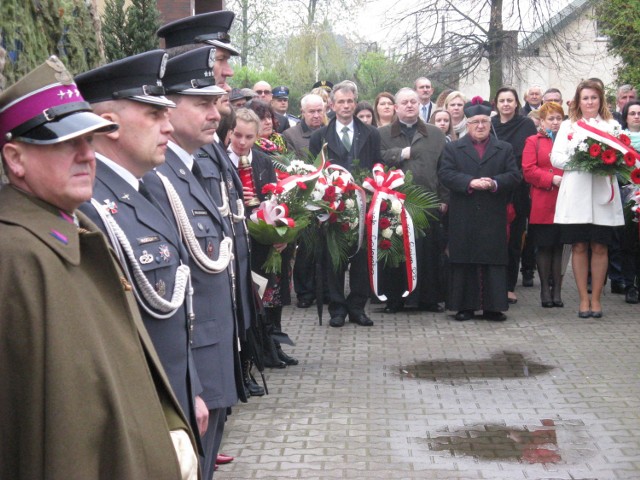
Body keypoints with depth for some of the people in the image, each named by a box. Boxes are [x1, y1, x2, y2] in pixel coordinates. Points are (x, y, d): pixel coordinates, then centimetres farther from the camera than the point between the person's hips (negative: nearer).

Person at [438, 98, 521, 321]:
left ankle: (493, 306, 5)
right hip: (463, 217, 0)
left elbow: (515, 175, 3)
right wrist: (470, 182, -16)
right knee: (464, 261, 1)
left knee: (493, 259, 0)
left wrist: (495, 183, -15)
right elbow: (445, 174, -3)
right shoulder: (453, 148, 10)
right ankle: (464, 306, 7)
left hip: (494, 218, 1)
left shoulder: (505, 149, 13)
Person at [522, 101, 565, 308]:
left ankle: (557, 289, 11)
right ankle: (545, 289, 12)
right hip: (542, 204, -2)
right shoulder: (533, 142, 6)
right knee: (544, 246, 3)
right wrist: (553, 179, -14)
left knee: (561, 246, 4)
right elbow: (528, 171, -4)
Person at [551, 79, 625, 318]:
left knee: (599, 247, 1)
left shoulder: (611, 125, 13)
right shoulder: (568, 126, 14)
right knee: (579, 246, 1)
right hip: (575, 195, 0)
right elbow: (555, 157, 5)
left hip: (603, 194, 0)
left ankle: (596, 298, 11)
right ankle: (584, 298, 10)